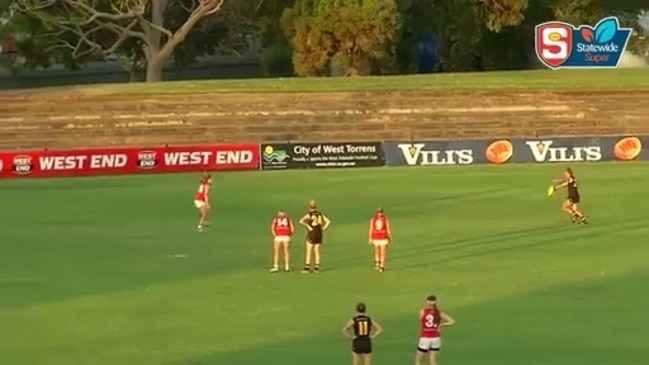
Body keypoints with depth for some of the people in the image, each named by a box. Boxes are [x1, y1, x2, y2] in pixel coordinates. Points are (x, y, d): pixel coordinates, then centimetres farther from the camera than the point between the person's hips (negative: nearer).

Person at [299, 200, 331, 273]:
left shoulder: (309, 214, -7)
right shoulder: (320, 214, 7)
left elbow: (301, 221, -22)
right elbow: (328, 221, 4)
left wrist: (308, 226, -15)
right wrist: (323, 229, 2)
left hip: (311, 234, -5)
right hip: (319, 234, 5)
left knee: (309, 252, -3)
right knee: (317, 251, 10)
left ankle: (307, 268, -6)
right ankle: (316, 268, 9)